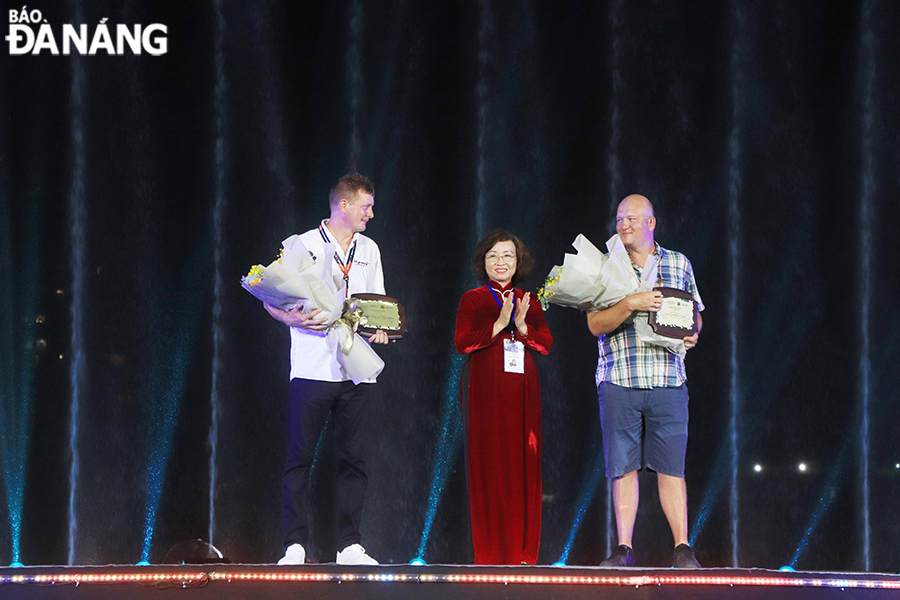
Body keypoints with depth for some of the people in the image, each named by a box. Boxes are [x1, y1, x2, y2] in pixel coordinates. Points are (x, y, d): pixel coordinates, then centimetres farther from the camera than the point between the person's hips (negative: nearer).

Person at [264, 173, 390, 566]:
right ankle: (295, 545, -2)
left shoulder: (369, 250, 17)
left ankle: (350, 545, 7)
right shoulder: (300, 246, 1)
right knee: (299, 457, -5)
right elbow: (271, 300, 1)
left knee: (352, 458, 3)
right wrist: (294, 320, -18)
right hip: (312, 367, -4)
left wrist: (380, 327, 2)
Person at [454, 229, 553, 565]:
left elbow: (546, 344, 5)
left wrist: (522, 326, -13)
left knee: (524, 463, -2)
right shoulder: (472, 300, 6)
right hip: (485, 391, -3)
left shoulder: (530, 302, 15)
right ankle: (490, 552, -3)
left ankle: (522, 551, 2)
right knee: (487, 465, -6)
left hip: (522, 390, 3)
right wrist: (500, 324, -16)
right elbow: (462, 342, -7)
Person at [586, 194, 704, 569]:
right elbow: (596, 324, -4)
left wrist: (692, 335, -1)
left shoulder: (679, 264, 13)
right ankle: (624, 549, 4)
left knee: (671, 467, -2)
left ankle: (682, 549, 1)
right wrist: (631, 304, -19)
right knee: (624, 467, 0)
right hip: (618, 381, -1)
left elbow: (695, 313, 21)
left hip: (668, 382, 1)